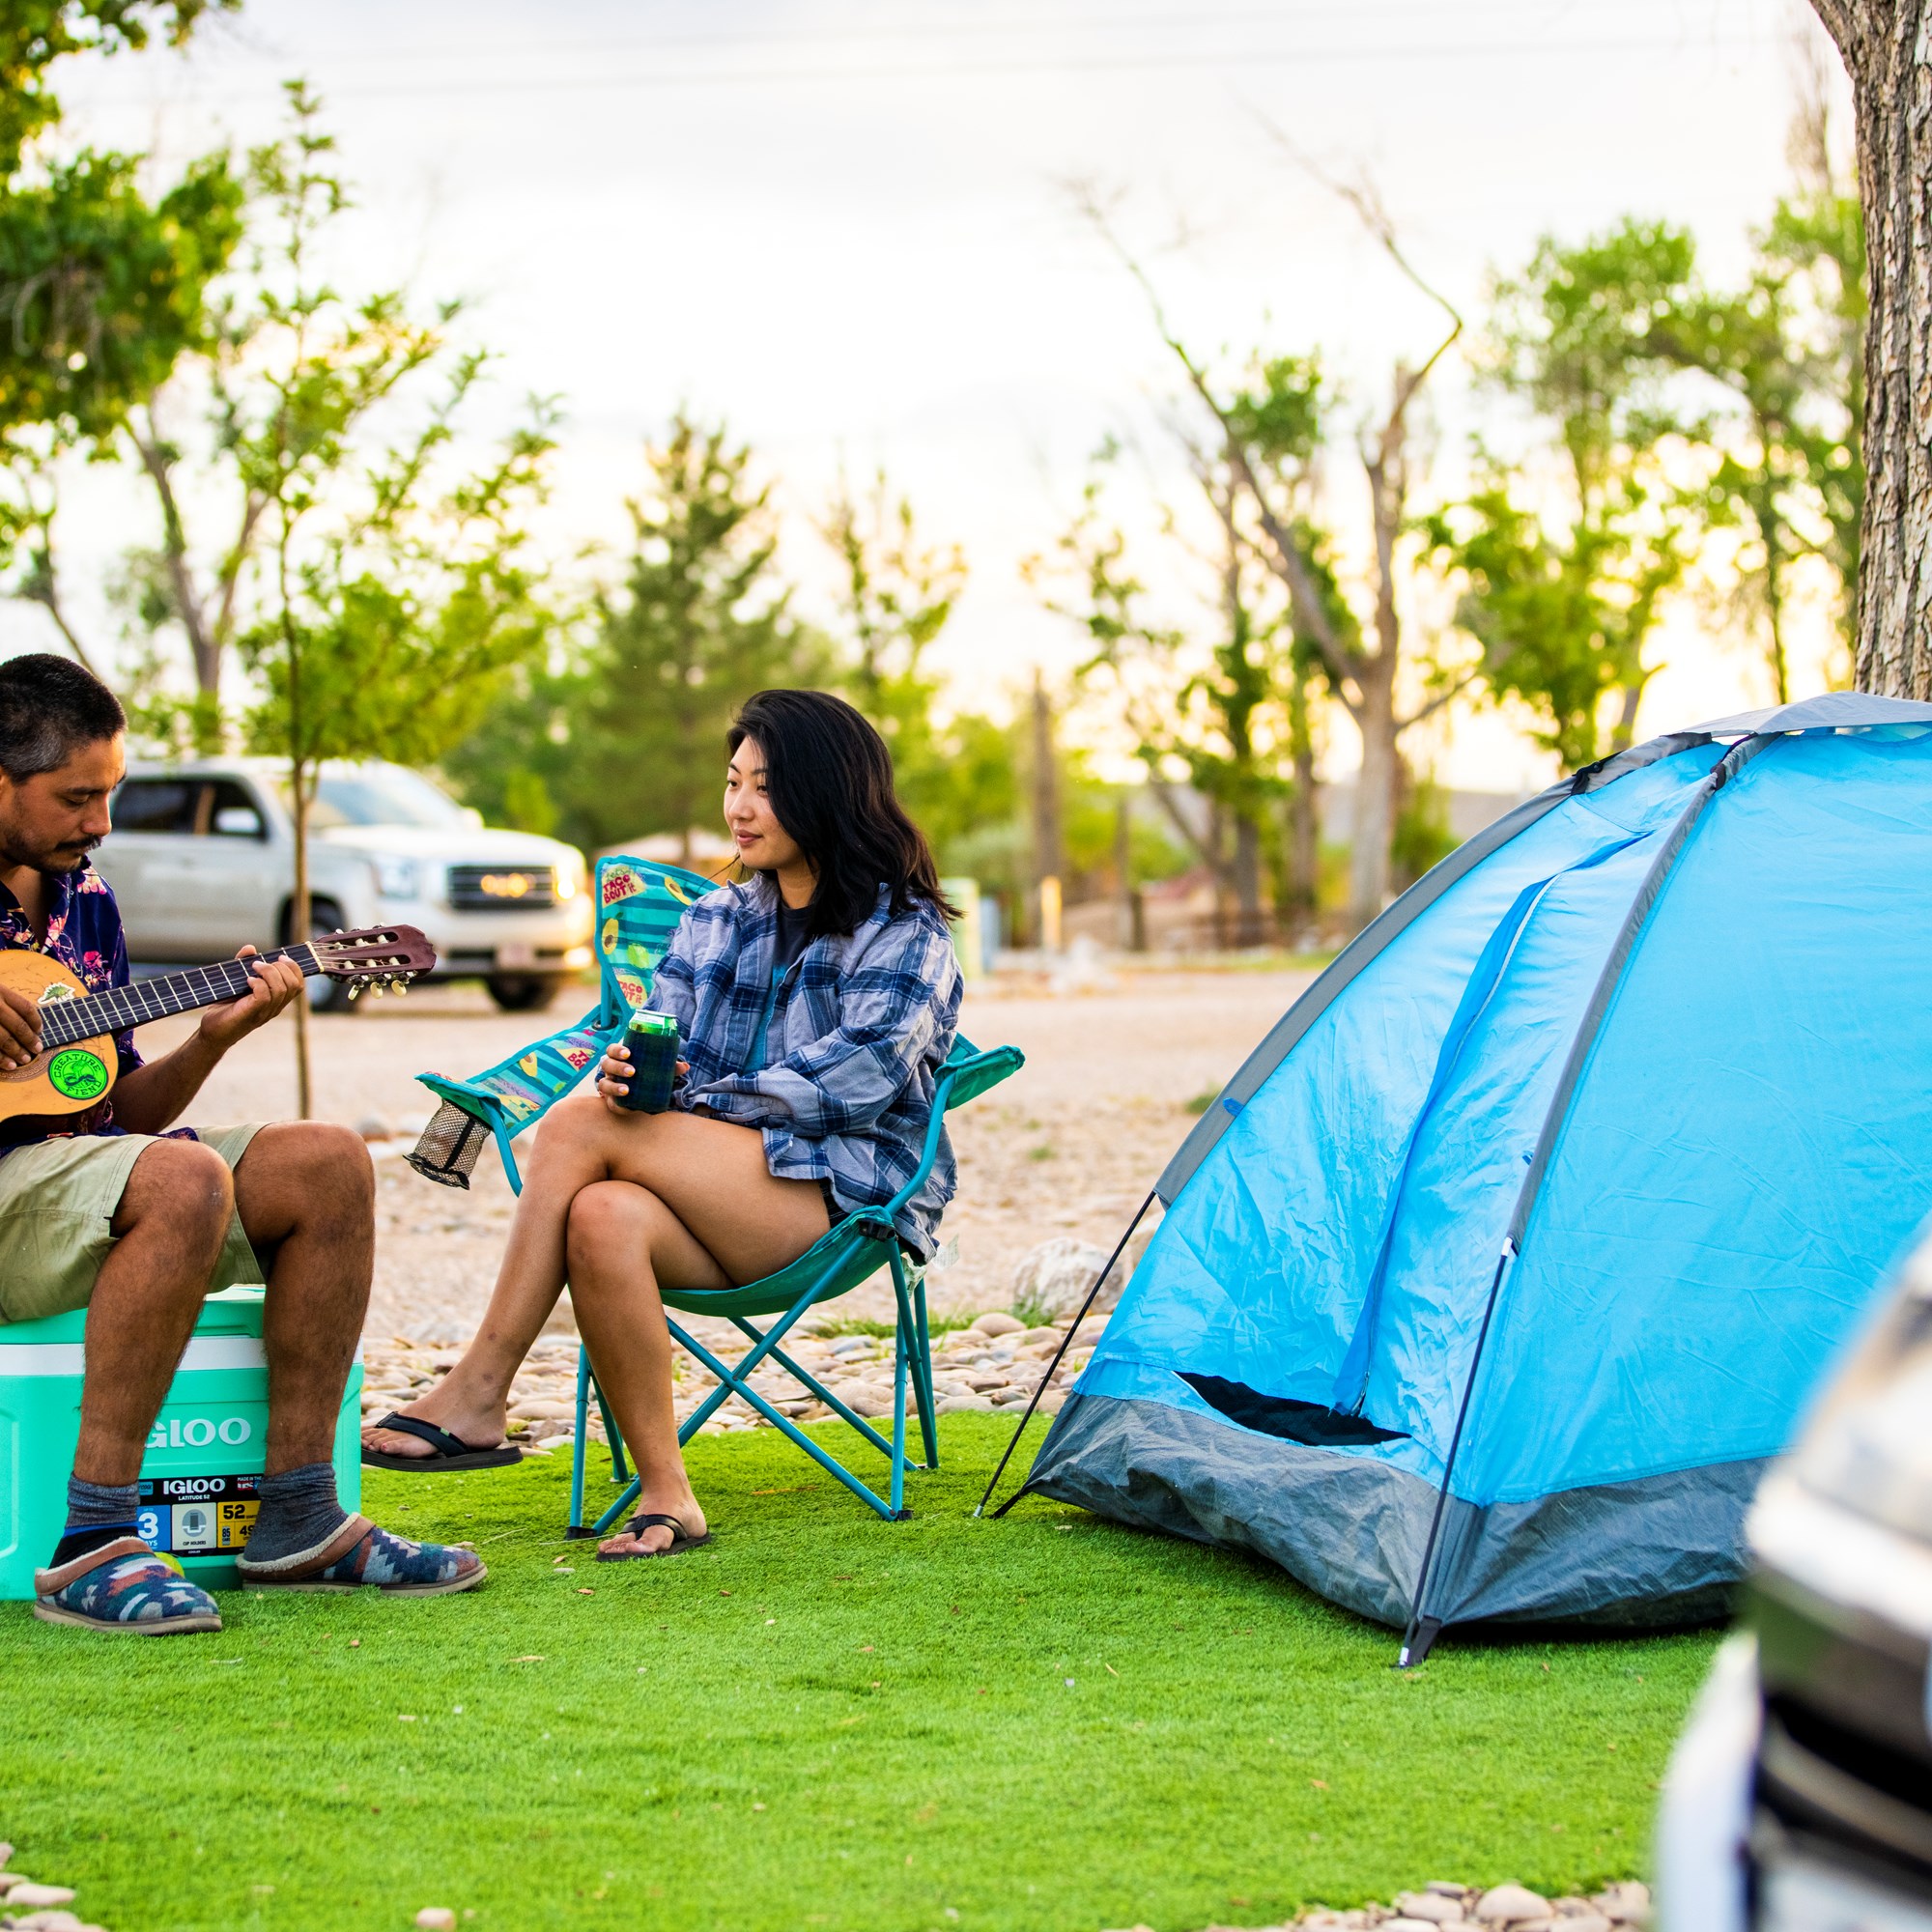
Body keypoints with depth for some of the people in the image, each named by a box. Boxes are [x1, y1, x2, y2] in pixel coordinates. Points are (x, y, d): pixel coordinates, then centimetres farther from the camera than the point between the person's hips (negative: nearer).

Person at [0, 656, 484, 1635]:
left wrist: (214, 1035, 0)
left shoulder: (84, 896, 16)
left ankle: (297, 1519, -5)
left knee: (328, 1166, -4)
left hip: (79, 1161, 9)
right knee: (186, 1180, -34)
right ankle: (92, 1547, -33)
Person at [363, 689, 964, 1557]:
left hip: (844, 1193, -5)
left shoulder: (903, 932, 4)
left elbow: (856, 1079, -10)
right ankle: (664, 1496, -30)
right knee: (603, 1216, -33)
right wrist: (631, 1069, -13)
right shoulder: (714, 919, 23)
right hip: (715, 1193, 5)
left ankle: (476, 1397, -23)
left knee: (580, 1123, -25)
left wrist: (703, 1094, -11)